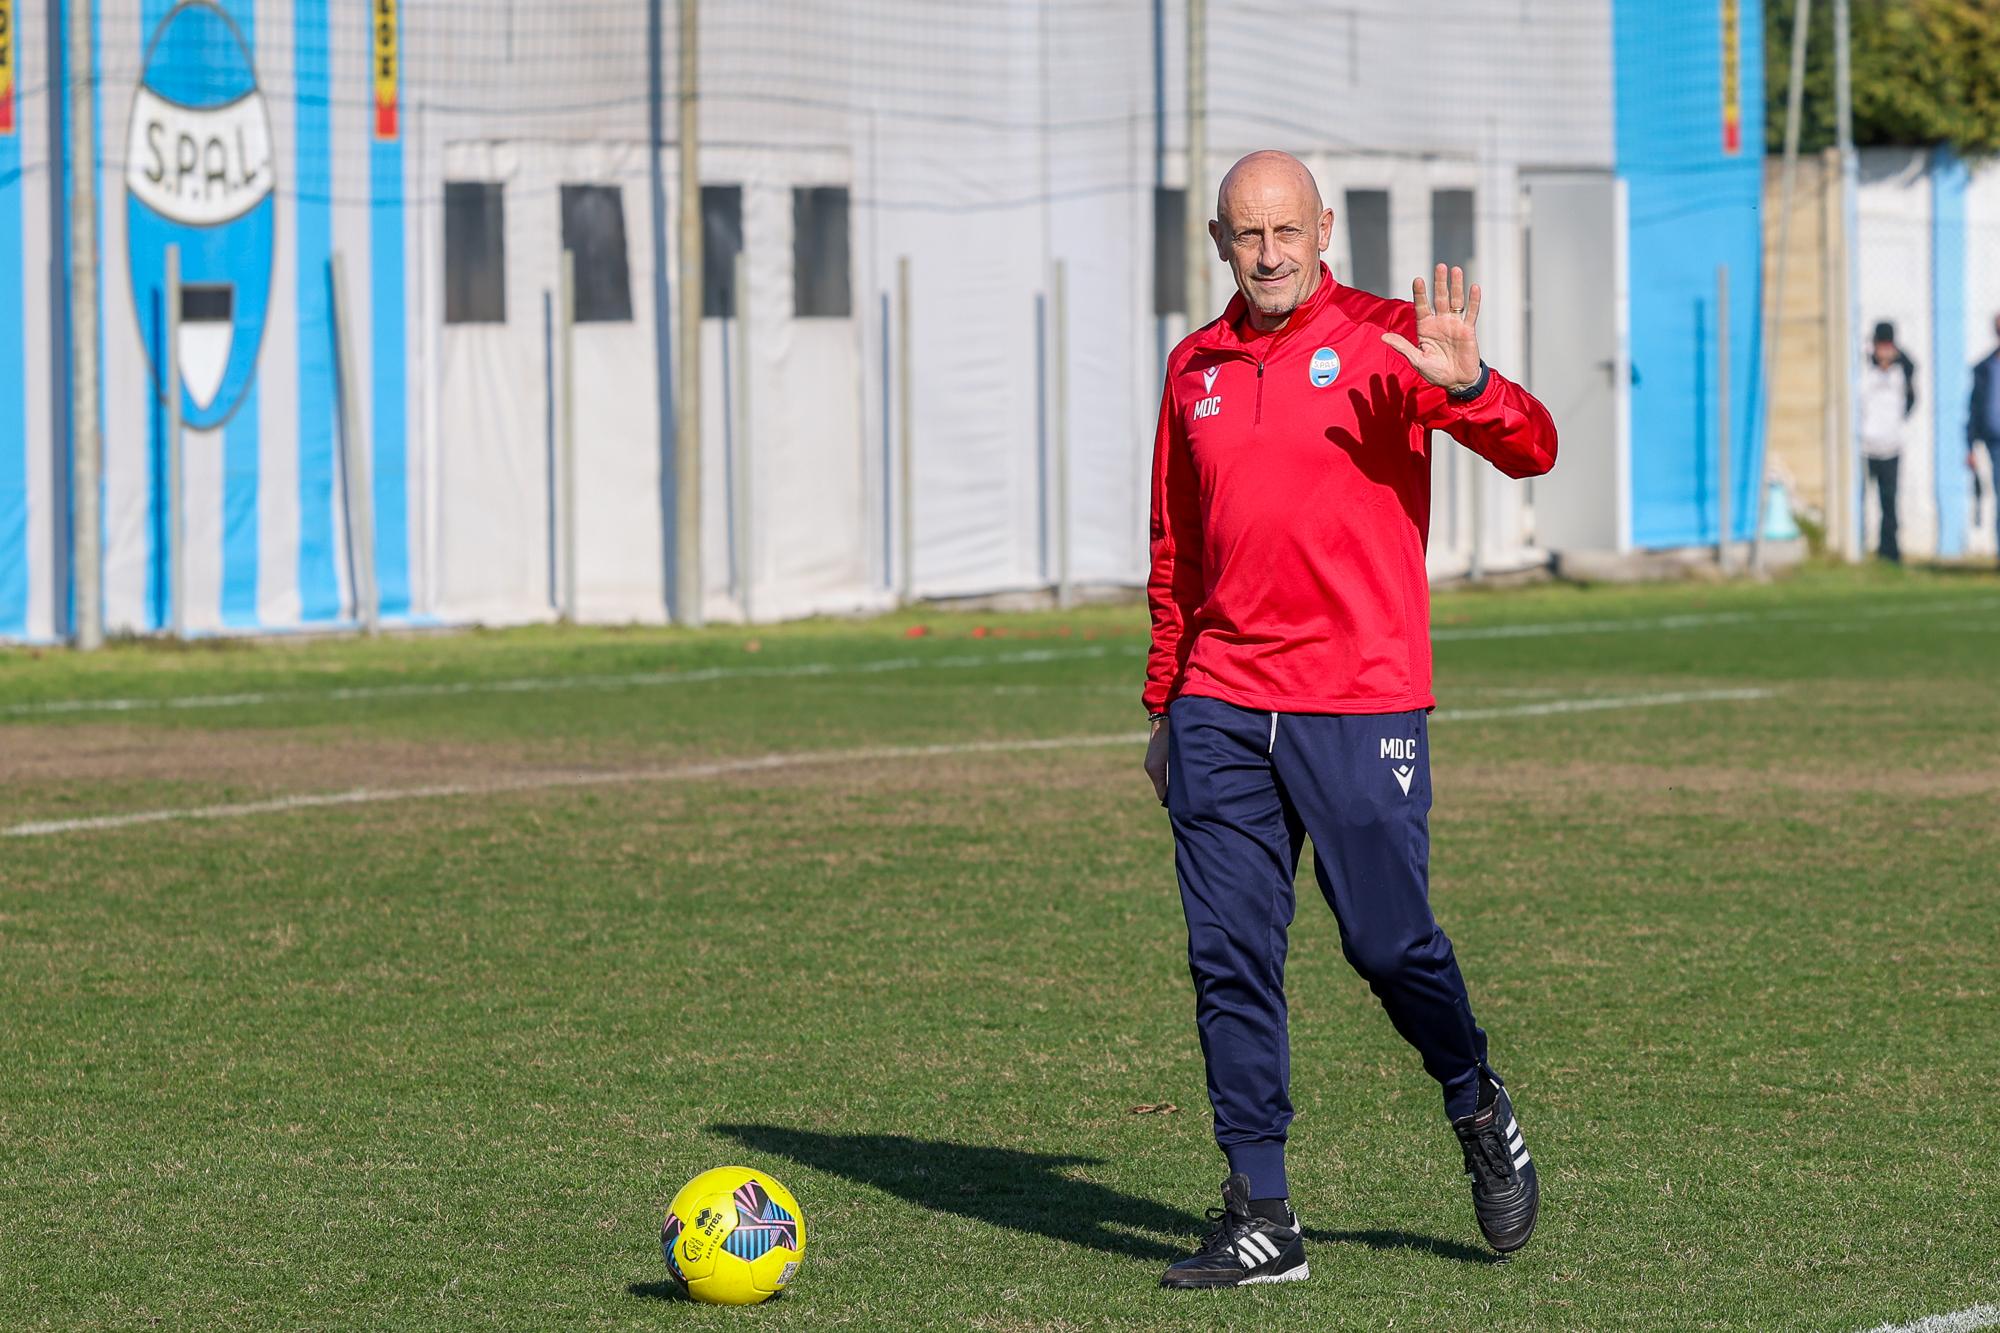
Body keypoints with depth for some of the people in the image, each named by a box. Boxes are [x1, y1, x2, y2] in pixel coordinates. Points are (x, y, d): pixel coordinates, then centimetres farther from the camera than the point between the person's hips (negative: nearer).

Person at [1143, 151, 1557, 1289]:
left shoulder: (1385, 340, -1)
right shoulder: (1196, 368, 13)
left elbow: (1533, 451, -10)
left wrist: (1465, 386, -30)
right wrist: (1166, 705, 22)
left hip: (1361, 703, -4)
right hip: (1222, 711, 4)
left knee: (1390, 941, -1)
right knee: (1230, 962, -1)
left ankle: (1480, 1111, 28)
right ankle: (1261, 1217, 3)